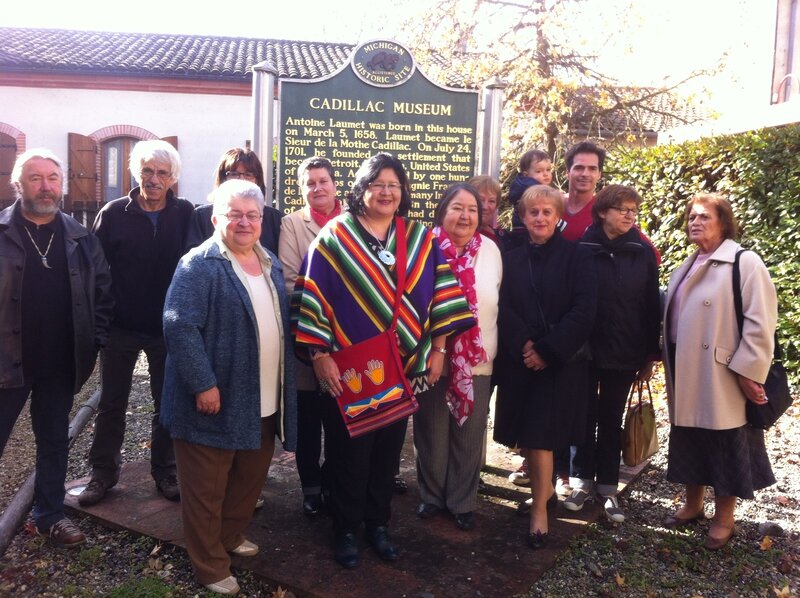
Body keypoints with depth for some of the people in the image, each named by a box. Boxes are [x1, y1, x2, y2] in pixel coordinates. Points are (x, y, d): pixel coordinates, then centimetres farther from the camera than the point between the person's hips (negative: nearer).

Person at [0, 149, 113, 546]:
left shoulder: (80, 239, 3)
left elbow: (103, 291, 8)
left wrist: (95, 343, 2)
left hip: (61, 365, 3)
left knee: (54, 442, 16)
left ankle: (50, 515, 31)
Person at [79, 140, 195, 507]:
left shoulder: (185, 214, -3)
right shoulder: (114, 214, -3)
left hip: (169, 328, 0)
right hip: (121, 326, 0)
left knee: (167, 404, 11)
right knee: (111, 404, 12)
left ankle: (165, 472, 27)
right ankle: (103, 472, 28)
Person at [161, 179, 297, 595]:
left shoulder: (271, 265, 11)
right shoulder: (200, 265, -13)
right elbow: (179, 326, -20)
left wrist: (284, 386, 15)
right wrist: (203, 384, -24)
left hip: (264, 403, 8)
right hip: (217, 399, -7)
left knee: (250, 478, 21)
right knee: (206, 490, 7)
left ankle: (231, 536, 43)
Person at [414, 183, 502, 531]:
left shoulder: (491, 251, 3)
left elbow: (495, 303, 9)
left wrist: (492, 350, 8)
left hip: (478, 360, 2)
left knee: (469, 435, 12)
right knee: (432, 433, 12)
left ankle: (463, 502, 30)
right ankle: (431, 495, 33)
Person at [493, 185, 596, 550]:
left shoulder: (577, 257, -2)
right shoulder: (511, 259, 8)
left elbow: (583, 312, -10)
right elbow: (503, 308, 1)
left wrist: (547, 350, -15)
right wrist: (523, 345, -14)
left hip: (561, 360, -3)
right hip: (518, 360, 4)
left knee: (541, 433, -5)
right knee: (525, 431, 9)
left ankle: (539, 508, 10)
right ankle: (544, 486, 32)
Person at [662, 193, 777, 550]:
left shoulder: (744, 263, -10)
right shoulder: (686, 269, 14)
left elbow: (760, 323, -15)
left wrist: (748, 372, -19)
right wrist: (670, 367, 15)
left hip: (722, 378, -7)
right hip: (686, 375, 7)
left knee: (724, 447, 6)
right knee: (689, 443, 16)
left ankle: (724, 518, 21)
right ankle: (693, 505, 33)